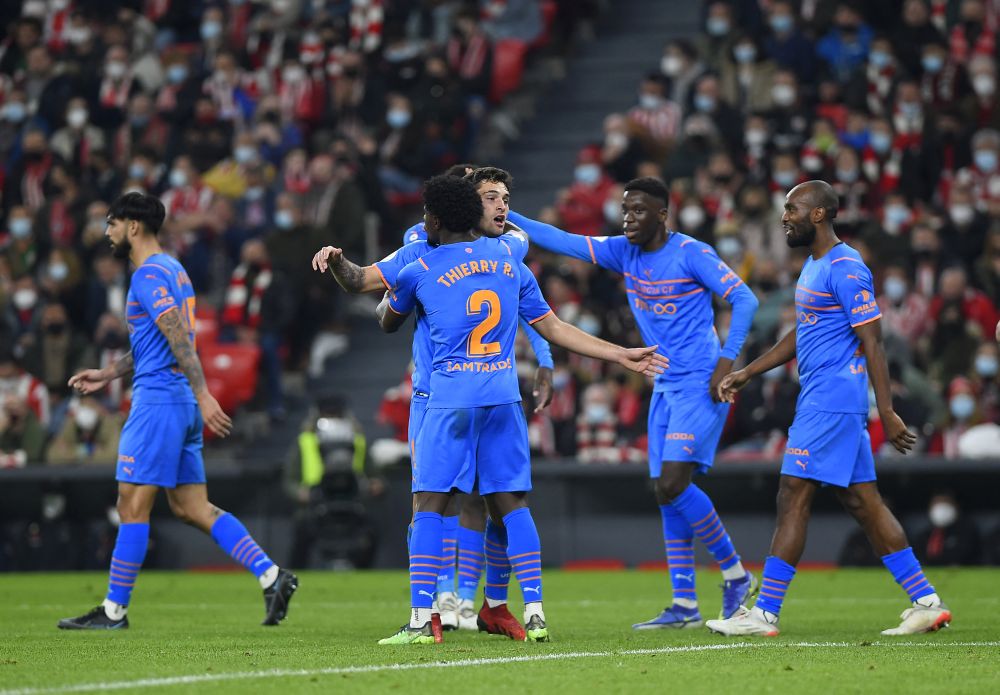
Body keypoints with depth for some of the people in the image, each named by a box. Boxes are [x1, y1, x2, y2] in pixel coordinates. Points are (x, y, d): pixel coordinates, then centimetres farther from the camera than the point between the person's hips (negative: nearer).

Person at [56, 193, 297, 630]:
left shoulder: (150, 275, -11)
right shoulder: (171, 270, 20)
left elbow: (178, 338, -21)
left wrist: (203, 395, -29)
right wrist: (107, 375, 31)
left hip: (158, 401, -10)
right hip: (183, 404, 10)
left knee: (133, 506, -4)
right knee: (191, 508, 8)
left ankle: (114, 610, 0)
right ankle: (270, 575, -1)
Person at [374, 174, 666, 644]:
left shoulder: (417, 272, 3)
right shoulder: (508, 260, 14)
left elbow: (388, 323, 22)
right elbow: (553, 328, 16)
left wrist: (390, 292, 45)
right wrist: (620, 355, 22)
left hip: (450, 399, -4)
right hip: (503, 397, 4)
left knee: (428, 506, -1)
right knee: (510, 504, 9)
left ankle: (420, 620, -8)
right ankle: (535, 612, 3)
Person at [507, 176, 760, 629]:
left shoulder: (691, 254, -11)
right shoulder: (624, 252, 8)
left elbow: (743, 299, -10)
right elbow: (564, 242, 6)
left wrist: (727, 361, -18)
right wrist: (505, 217, -3)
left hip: (700, 386, -8)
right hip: (666, 387, 8)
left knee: (672, 485, -18)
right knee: (667, 494, 5)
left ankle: (736, 575, -2)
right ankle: (684, 606, 9)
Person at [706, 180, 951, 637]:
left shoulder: (845, 269, -14)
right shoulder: (814, 265, 18)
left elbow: (872, 343, -17)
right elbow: (801, 334, 28)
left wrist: (887, 413, -20)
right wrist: (747, 373, 24)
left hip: (830, 402, -10)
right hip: (820, 400, 10)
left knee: (793, 498, -9)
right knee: (861, 502, 9)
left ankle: (764, 614, -6)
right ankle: (926, 602, 10)